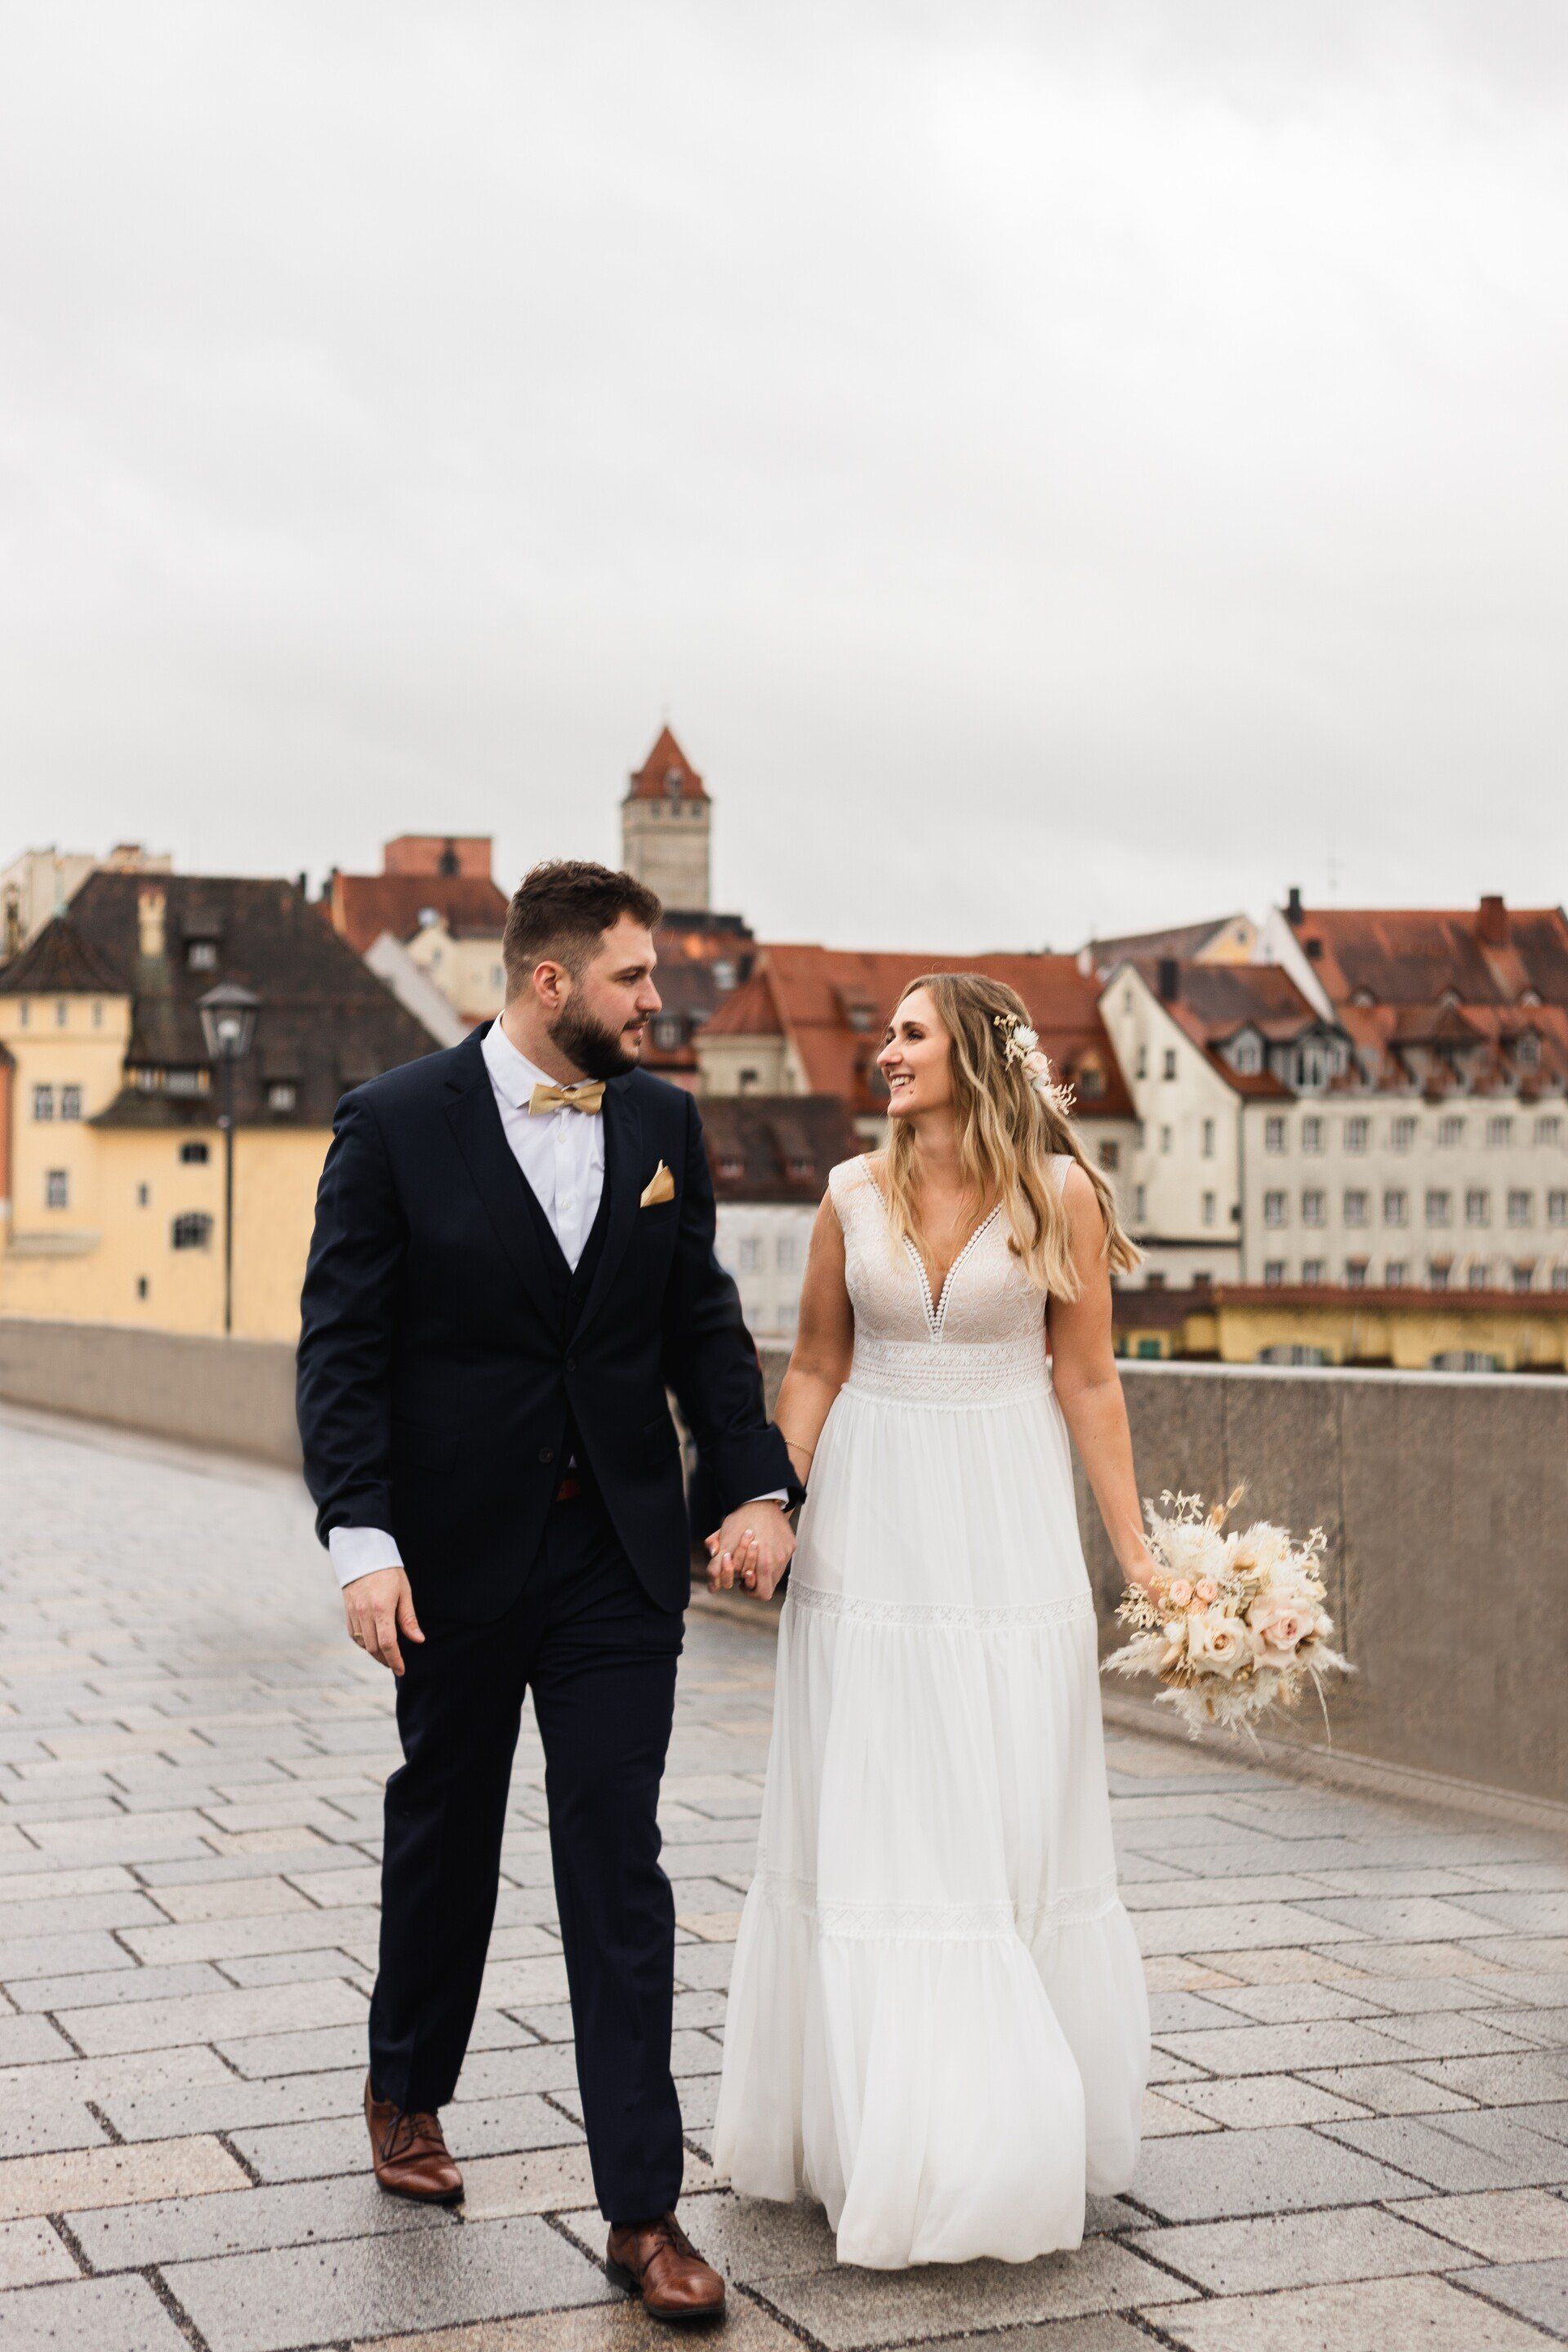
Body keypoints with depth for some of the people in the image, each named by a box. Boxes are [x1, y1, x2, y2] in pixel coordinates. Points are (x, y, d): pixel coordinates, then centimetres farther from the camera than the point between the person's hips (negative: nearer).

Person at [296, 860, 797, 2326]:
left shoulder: (661, 1122, 4)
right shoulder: (394, 1125, -8)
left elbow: (703, 1322, 8)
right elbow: (342, 1348, -9)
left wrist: (756, 1484, -4)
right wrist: (361, 1538, -18)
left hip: (619, 1557, 2)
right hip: (456, 1548, -2)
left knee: (620, 1871, -1)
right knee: (444, 1832, 16)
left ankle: (642, 2209, 4)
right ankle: (405, 2092, 42)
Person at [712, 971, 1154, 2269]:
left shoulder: (1059, 1196, -4)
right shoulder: (856, 1193, 2)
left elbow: (1087, 1382, -1)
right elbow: (816, 1366, 8)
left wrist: (1136, 1551, -4)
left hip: (1004, 1525, -2)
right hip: (871, 1527, 2)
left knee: (1010, 1817, 3)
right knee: (863, 1816, 6)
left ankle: (1013, 2124, 18)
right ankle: (874, 2122, 20)